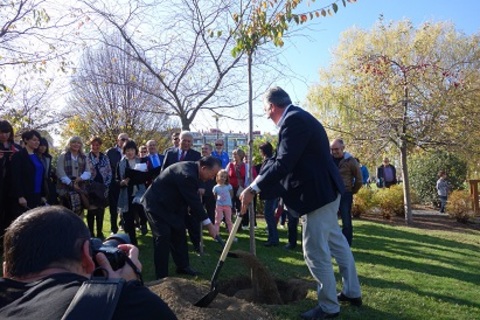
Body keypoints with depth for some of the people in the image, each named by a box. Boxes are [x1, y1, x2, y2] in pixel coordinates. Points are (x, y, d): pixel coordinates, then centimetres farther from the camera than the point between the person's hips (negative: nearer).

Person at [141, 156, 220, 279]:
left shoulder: (191, 168, -3)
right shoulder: (188, 175, -32)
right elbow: (194, 202, -28)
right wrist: (209, 224, -22)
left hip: (168, 204, 10)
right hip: (156, 204, -10)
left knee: (179, 233, 12)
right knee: (163, 237, -11)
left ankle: (183, 266, 25)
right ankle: (162, 276, -2)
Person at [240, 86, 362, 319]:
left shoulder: (293, 120, -20)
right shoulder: (297, 117, 13)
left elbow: (283, 164, -28)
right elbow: (285, 160, 15)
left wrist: (254, 188, -23)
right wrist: (258, 183, 13)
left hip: (318, 192, -11)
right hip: (324, 189, 11)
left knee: (315, 250, 0)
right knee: (335, 241, 21)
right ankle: (352, 292, 37)